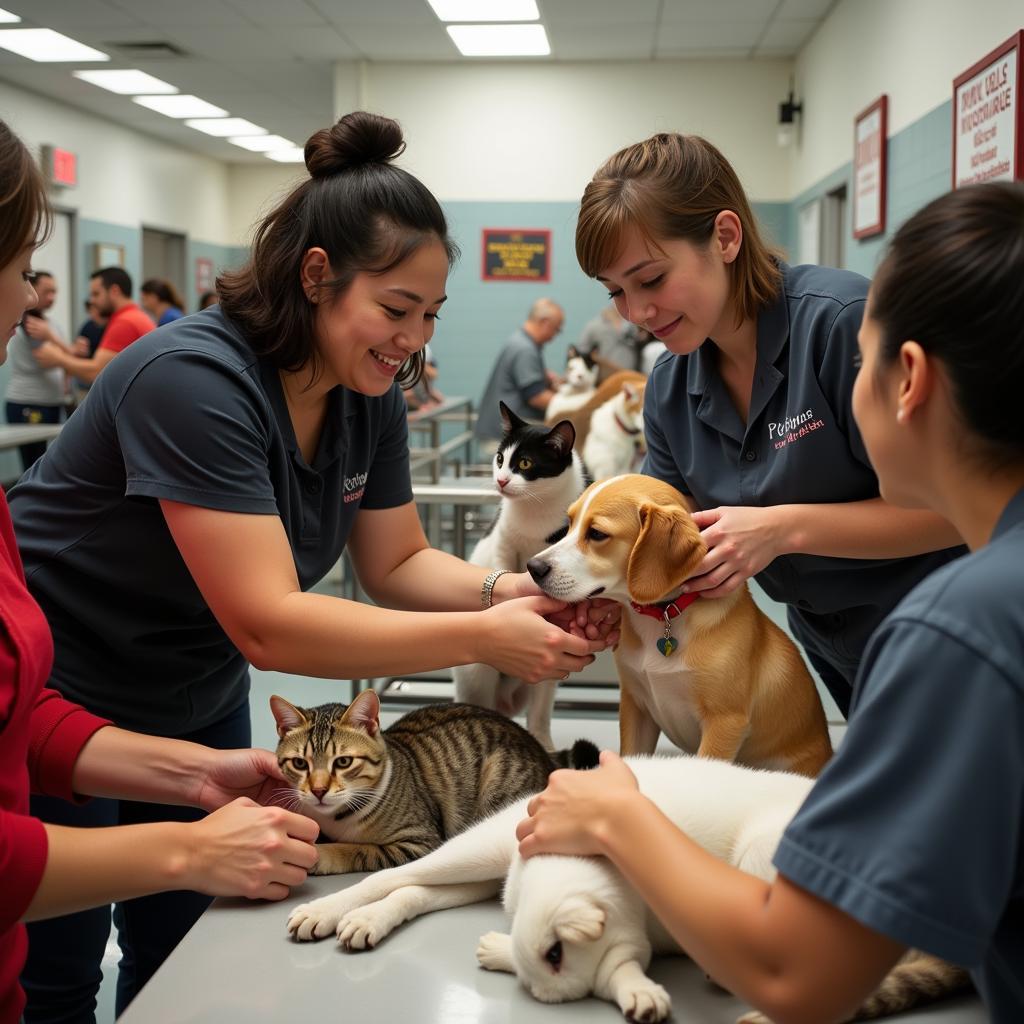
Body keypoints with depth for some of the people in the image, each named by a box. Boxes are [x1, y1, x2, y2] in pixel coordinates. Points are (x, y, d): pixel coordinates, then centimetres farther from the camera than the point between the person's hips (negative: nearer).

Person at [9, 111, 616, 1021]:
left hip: (197, 705, 7)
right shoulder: (195, 379, -31)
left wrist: (509, 591, -19)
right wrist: (482, 640, -35)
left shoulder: (370, 396, -7)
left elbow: (399, 563, 1)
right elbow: (268, 626, -35)